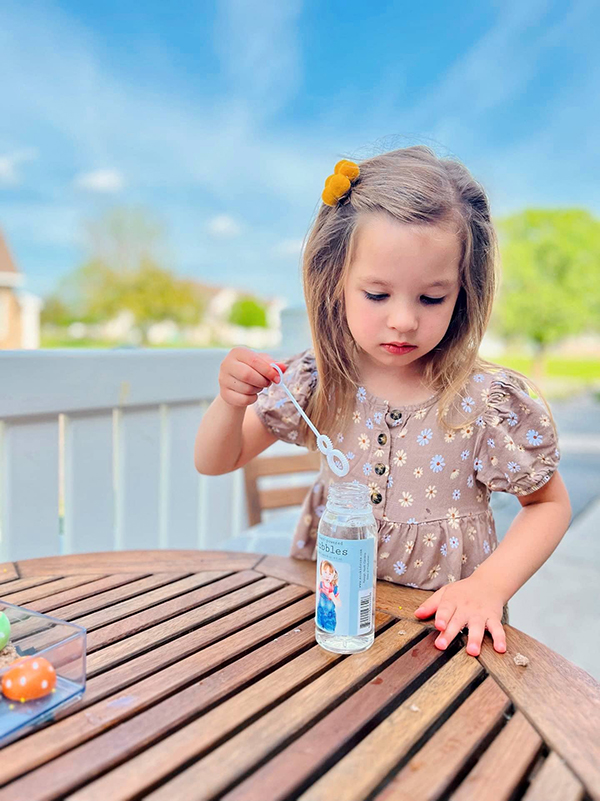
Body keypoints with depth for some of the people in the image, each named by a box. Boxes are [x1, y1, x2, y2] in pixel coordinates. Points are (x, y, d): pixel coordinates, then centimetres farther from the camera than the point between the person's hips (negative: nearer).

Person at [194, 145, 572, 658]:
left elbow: (550, 504, 3)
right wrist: (231, 401, -18)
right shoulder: (317, 381, -6)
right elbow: (216, 461, 3)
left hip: (446, 624, 1)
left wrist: (490, 584, -11)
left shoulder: (491, 403, -13)